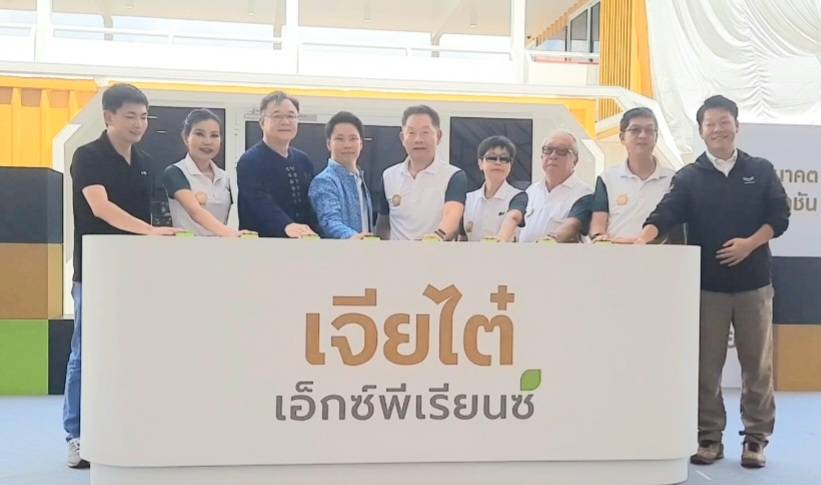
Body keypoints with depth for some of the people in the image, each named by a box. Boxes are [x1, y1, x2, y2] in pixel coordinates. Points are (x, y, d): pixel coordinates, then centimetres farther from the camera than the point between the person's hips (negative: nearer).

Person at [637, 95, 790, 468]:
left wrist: (750, 243, -14)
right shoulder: (689, 177, 3)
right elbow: (665, 214, -10)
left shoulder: (761, 171, 6)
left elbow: (779, 217, 2)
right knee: (706, 364, 4)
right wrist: (643, 238, -29)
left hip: (753, 283, 0)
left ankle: (756, 437, 16)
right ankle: (709, 437, 14)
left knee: (756, 363, 5)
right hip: (706, 284, 0)